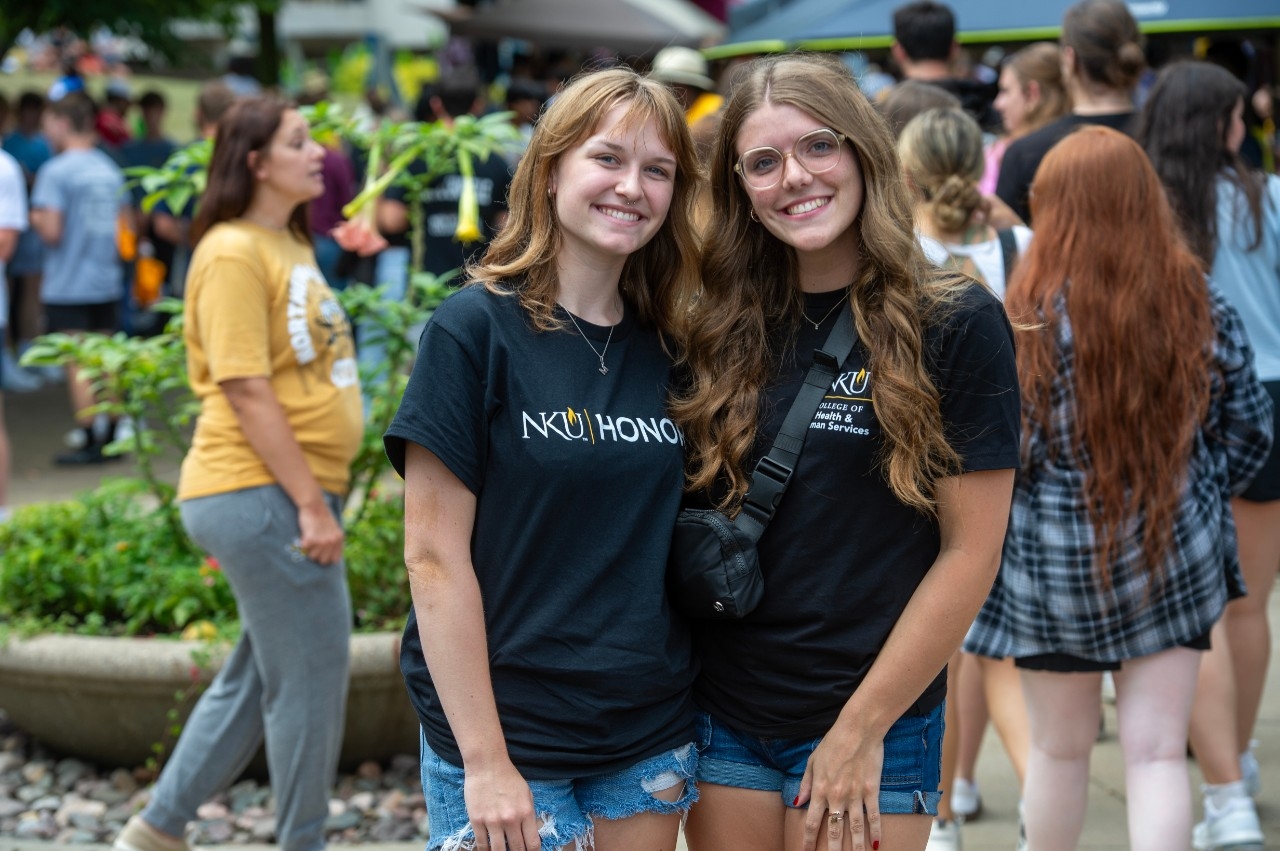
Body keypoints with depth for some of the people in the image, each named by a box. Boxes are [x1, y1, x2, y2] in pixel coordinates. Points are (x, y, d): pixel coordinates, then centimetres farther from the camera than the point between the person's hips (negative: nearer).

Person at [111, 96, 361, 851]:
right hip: (261, 494, -10)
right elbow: (246, 392, -19)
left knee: (258, 675, 16)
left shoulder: (289, 244, 16)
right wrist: (311, 503, -20)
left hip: (293, 492, 10)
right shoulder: (234, 253, -14)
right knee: (312, 676, -2)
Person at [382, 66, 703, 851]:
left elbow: (668, 539, 10)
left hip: (651, 737, 5)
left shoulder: (666, 350, 6)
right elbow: (435, 556, -12)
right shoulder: (475, 330, -10)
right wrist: (484, 759, -15)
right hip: (508, 732, -5)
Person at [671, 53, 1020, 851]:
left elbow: (970, 551, -9)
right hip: (726, 720, 4)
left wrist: (862, 728, -11)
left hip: (871, 730, -4)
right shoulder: (727, 332, 5)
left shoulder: (955, 324, -8)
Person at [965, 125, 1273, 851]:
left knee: (1060, 748, 17)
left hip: (1056, 566, -2)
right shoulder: (1202, 306, -4)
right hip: (1177, 559, 2)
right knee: (1158, 751, 4)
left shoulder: (1034, 317, -16)